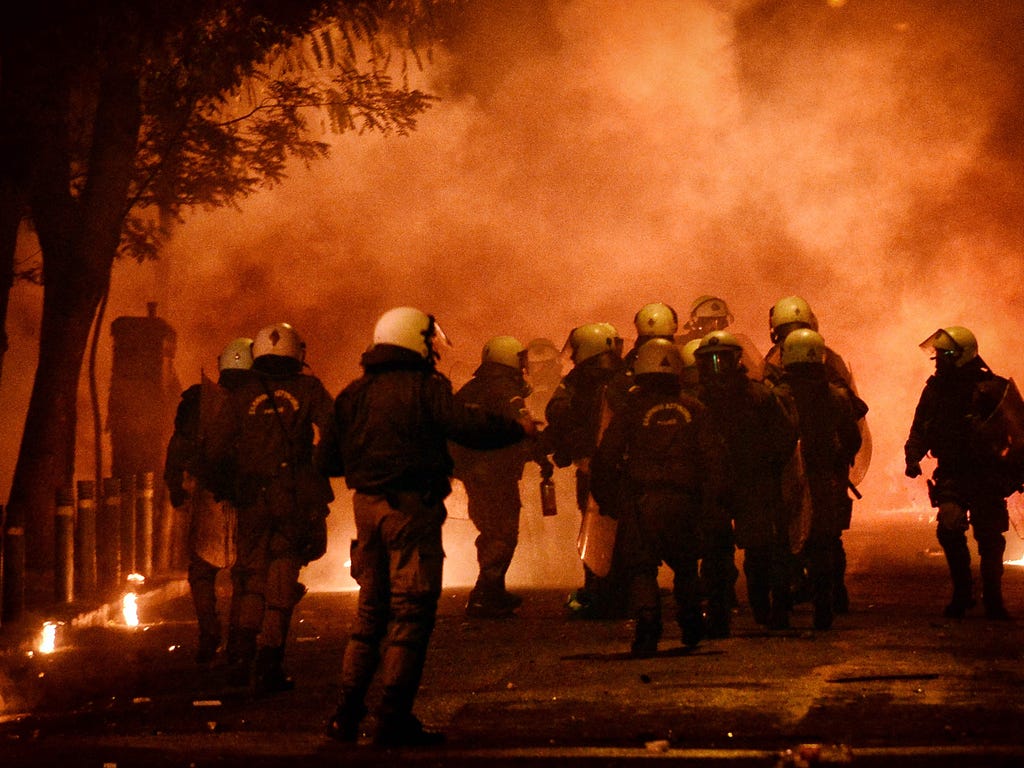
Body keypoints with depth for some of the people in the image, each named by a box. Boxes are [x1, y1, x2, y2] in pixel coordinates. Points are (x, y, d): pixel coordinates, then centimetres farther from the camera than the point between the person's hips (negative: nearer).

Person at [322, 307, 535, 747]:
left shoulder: (354, 394, 11)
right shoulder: (426, 387, -8)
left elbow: (332, 460, 12)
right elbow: (468, 427, -19)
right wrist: (518, 428, -3)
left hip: (367, 505, 7)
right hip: (411, 505, -7)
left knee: (371, 608, 16)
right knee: (411, 611, -2)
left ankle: (348, 714, 14)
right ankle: (394, 719, -4)